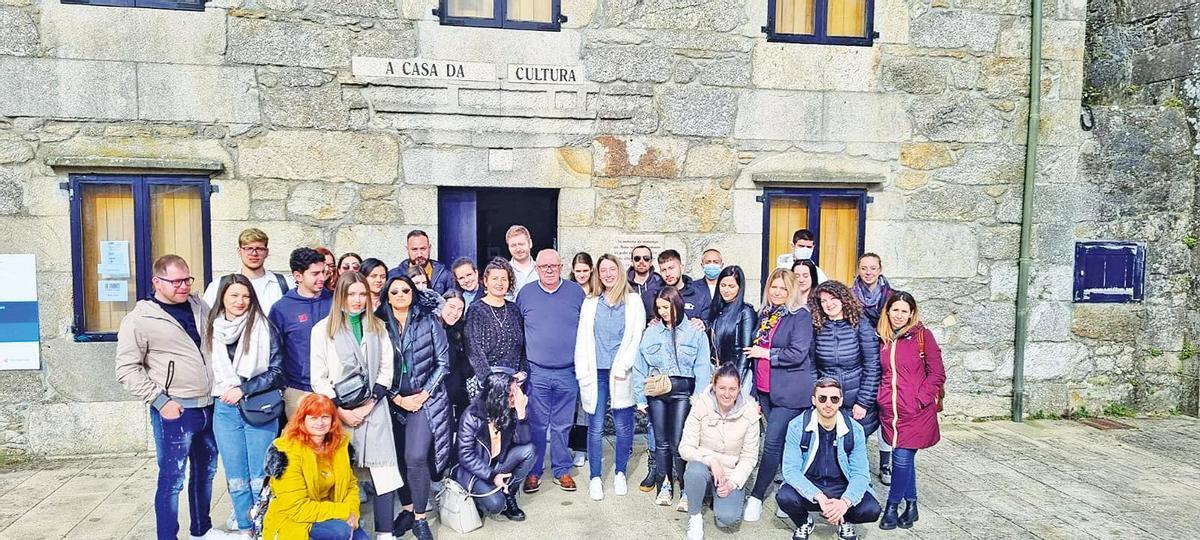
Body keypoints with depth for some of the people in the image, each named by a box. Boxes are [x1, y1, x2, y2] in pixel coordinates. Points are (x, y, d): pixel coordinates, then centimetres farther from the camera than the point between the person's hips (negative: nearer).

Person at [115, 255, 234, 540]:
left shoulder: (199, 307, 8)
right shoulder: (139, 320, -9)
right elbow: (127, 369, -9)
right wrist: (160, 400, -15)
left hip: (209, 407, 6)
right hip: (174, 412, -6)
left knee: (205, 472, 18)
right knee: (172, 479, -2)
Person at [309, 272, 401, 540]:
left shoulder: (378, 327, 9)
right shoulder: (323, 329, 1)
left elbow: (386, 369, 6)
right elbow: (319, 378, -1)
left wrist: (368, 405, -5)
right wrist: (341, 411, -8)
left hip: (374, 409, 2)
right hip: (339, 412, -1)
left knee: (384, 472, -5)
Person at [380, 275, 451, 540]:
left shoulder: (429, 321, -1)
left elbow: (443, 362, -1)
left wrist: (423, 394, -7)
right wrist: (398, 398, -5)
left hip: (426, 398, -2)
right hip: (394, 401, 3)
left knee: (416, 457, -14)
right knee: (398, 457, 6)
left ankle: (420, 518, 1)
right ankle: (408, 508, 26)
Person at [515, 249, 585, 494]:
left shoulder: (576, 292, 3)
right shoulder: (525, 294, 3)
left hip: (568, 373, 1)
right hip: (536, 373, 0)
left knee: (563, 425, 10)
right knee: (536, 425, 5)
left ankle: (562, 470, 23)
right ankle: (533, 472, 19)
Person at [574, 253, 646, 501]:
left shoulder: (633, 301, 5)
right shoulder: (590, 303, 11)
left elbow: (636, 338, -1)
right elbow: (582, 340, 7)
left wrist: (621, 368, -9)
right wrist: (583, 374, -2)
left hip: (621, 374, -1)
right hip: (595, 373, 1)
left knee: (623, 426, 4)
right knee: (596, 427, 3)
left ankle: (620, 474, 21)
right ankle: (595, 478, 13)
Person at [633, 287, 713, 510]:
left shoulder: (695, 333, -1)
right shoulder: (651, 333, 7)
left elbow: (702, 368, -4)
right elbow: (640, 366, 7)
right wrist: (640, 397, 2)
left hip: (682, 391, -3)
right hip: (656, 392, 3)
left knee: (678, 444, -6)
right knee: (661, 442, 9)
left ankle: (687, 492, 7)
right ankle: (664, 487, 22)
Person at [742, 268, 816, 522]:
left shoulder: (800, 315, -8)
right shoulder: (765, 314, 12)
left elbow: (798, 354, -18)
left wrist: (766, 353, -10)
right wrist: (755, 391, 17)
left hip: (789, 392, -7)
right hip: (765, 391, 7)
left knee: (773, 442, -6)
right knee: (783, 444, 14)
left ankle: (756, 497, 3)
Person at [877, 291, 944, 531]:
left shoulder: (922, 335, -4)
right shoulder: (883, 338, 8)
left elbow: (937, 373, -4)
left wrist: (920, 399, -11)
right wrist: (881, 397, 7)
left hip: (916, 411, -4)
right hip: (890, 410, 4)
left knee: (902, 457, -6)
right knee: (904, 458, 12)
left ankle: (892, 505, 11)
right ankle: (911, 505, 26)